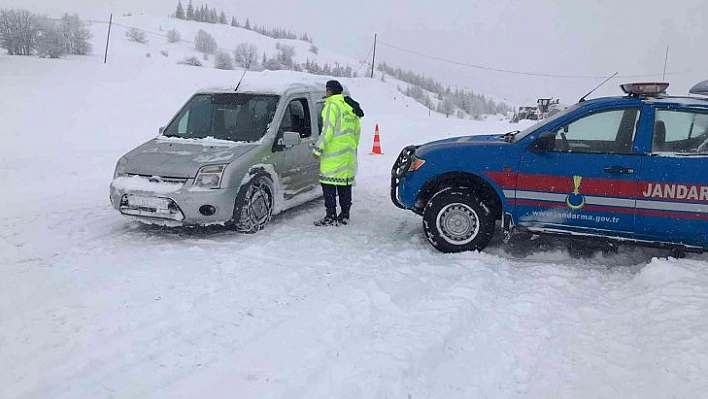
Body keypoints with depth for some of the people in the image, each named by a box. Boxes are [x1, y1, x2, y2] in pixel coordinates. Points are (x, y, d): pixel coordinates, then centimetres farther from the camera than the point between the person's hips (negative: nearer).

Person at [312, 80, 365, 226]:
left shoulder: (332, 105, -9)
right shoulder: (352, 107, 16)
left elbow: (327, 130, -16)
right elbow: (357, 131, 19)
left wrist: (318, 148, -13)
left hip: (333, 154, -8)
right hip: (348, 154, 8)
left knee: (329, 184, -4)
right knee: (345, 183, 12)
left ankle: (331, 217, -5)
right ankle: (344, 215, 17)